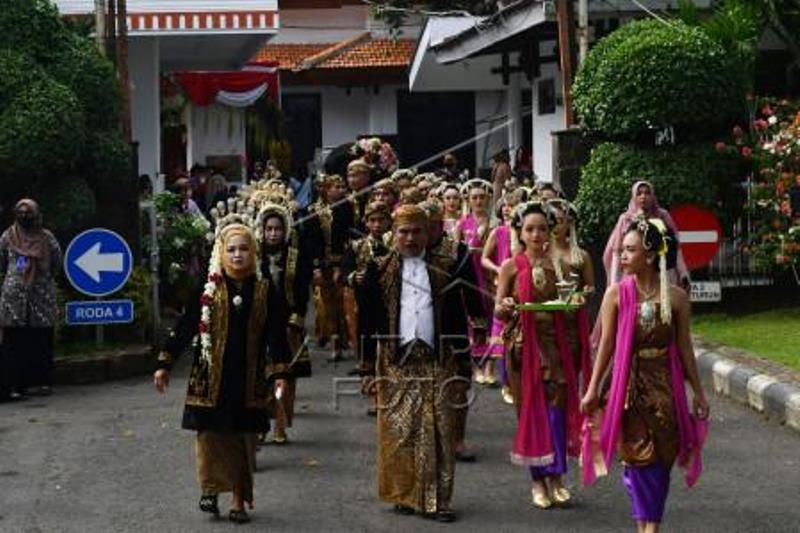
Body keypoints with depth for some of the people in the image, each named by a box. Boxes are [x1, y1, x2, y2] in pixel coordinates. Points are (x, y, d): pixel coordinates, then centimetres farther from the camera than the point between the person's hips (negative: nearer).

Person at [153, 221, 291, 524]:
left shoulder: (264, 291, 2)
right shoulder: (207, 289, -2)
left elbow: (275, 335, 3)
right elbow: (185, 326, 0)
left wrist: (279, 373, -4)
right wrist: (165, 364, -1)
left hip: (248, 379, 1)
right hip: (211, 376, -1)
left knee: (243, 439, 6)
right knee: (211, 435, 0)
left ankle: (239, 500, 16)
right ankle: (210, 488, 21)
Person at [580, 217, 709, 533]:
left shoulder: (676, 297, -5)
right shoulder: (617, 294, -6)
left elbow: (684, 347, 2)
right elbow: (606, 344, -1)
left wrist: (698, 392, 5)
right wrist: (593, 388, -1)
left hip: (664, 386, 0)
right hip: (628, 385, 0)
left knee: (660, 458, 2)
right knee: (638, 456, 2)